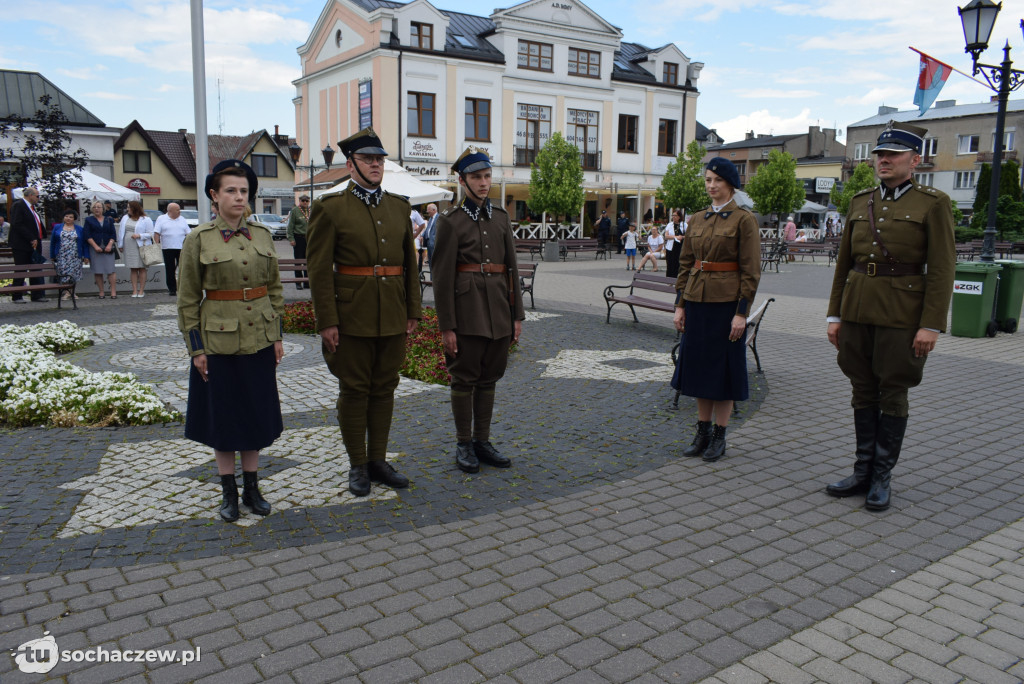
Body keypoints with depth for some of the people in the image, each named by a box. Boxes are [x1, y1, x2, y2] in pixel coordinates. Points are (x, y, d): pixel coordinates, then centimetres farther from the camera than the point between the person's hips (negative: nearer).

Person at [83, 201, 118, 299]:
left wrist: (110, 245, -9)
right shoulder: (89, 220, 8)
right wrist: (95, 246, -11)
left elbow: (113, 234, 6)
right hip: (94, 248, 0)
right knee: (97, 271, 0)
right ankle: (101, 292, 5)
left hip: (108, 248, 0)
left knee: (111, 270, -8)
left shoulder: (109, 220, 13)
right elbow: (87, 235, 0)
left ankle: (113, 291, -7)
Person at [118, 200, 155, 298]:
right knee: (133, 269, 5)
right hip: (129, 248, 5)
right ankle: (135, 290, 6)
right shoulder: (125, 218, 14)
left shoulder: (146, 220, -2)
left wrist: (139, 236, -18)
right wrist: (120, 245, 13)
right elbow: (121, 232, 17)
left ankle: (141, 290, 4)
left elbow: (150, 234, -5)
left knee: (142, 269, -1)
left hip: (141, 247, -4)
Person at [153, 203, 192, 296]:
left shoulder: (182, 219, 12)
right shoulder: (161, 219, 3)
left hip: (182, 248, 2)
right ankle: (172, 289, 8)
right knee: (170, 270, 2)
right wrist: (157, 245, -10)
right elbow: (156, 233, -2)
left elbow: (188, 233, 13)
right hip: (168, 249, -2)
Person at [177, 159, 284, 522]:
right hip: (219, 341, -3)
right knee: (222, 416, 8)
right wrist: (195, 349, -7)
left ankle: (252, 488, 24)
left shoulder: (262, 235, 4)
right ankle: (229, 492, 22)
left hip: (259, 340, 3)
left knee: (256, 414, 11)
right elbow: (188, 300, -4)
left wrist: (277, 335, 6)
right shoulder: (198, 240, -7)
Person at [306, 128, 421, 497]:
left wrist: (413, 311, 8)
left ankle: (378, 460, 25)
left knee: (384, 389, 11)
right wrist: (326, 322, -12)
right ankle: (358, 466, 18)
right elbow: (319, 269, -7)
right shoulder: (330, 207, -4)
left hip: (393, 318, 4)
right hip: (351, 317, -4)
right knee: (354, 390, 5)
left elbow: (410, 264, 13)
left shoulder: (399, 207, 11)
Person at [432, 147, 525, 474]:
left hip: (498, 311, 5)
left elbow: (511, 268, 12)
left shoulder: (501, 217, 10)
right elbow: (442, 275, -8)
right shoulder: (451, 220, -5)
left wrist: (517, 315, 8)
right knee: (465, 379, 3)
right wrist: (446, 325, -12)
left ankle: (483, 441, 23)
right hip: (467, 311, -5)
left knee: (489, 378, 11)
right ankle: (464, 445, 16)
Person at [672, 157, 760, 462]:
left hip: (727, 303, -5)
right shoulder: (696, 220, 10)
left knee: (724, 366, 3)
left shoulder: (744, 220, -6)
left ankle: (719, 436, 14)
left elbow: (751, 271, -9)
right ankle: (703, 432, 22)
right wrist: (680, 304, 7)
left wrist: (741, 312, -14)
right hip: (697, 302, 6)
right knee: (699, 365, 10)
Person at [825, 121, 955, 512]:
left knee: (893, 395, 4)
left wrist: (931, 325, -13)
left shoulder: (933, 204, -3)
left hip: (902, 315, -4)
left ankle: (882, 478, 15)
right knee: (863, 391, 10)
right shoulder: (860, 202, 11)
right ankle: (863, 472, 20)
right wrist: (835, 314, 8)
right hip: (857, 311, 5)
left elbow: (942, 270, -8)